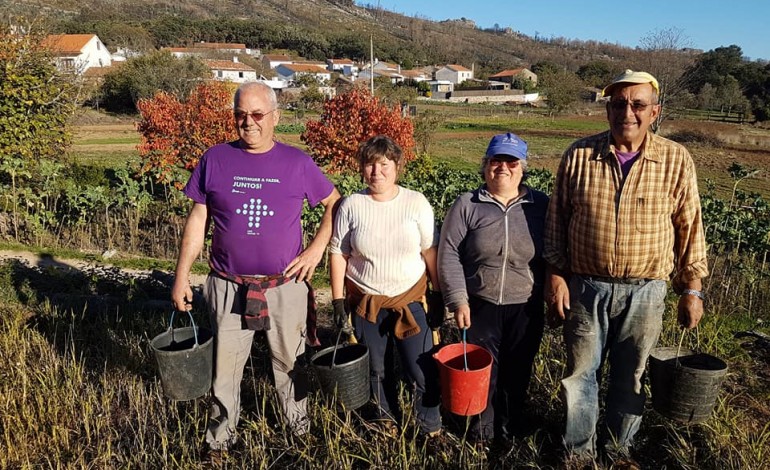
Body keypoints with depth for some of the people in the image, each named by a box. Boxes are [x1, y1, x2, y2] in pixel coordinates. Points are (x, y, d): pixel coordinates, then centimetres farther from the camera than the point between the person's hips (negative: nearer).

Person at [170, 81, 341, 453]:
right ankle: (220, 434, 35)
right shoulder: (216, 159, -2)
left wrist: (317, 248, -5)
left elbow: (335, 204, 6)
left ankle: (299, 429, 38)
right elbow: (198, 220, 2)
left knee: (291, 362, 15)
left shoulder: (297, 162, -3)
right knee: (224, 366, 13)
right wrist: (181, 276, 1)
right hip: (228, 286, 1)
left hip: (285, 286, 0)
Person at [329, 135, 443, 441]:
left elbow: (430, 251, -2)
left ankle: (430, 428, 24)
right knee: (377, 369, 16)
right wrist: (338, 300, -4)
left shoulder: (416, 203, -6)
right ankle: (386, 419, 40)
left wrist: (437, 295, -1)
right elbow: (338, 254, -2)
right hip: (365, 302, 1)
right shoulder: (351, 205, -6)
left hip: (410, 299, -1)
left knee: (422, 369, 0)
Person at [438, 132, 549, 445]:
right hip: (480, 306, -1)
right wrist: (458, 300, -11)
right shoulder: (467, 205, -5)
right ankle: (481, 429, 35)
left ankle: (511, 428, 40)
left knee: (518, 372, 16)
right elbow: (448, 254, -6)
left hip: (526, 308, 1)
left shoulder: (541, 205, 0)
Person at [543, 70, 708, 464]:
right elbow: (557, 220, 1)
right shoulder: (578, 155, -4)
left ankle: (618, 449, 39)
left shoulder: (676, 161, -4)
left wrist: (692, 288, 1)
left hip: (645, 291, 0)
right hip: (586, 287, 0)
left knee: (631, 376, 16)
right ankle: (579, 449, 33)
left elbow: (689, 228, 1)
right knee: (580, 372, 12)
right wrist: (555, 275, -3)